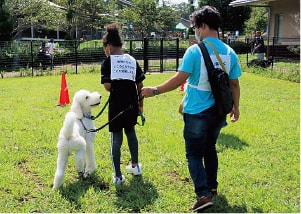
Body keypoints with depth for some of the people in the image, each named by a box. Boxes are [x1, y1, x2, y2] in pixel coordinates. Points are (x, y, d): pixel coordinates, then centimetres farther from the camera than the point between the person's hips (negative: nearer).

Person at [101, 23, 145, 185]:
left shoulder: (108, 62, -6)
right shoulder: (132, 60, 6)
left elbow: (107, 86, -14)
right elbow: (140, 84, 5)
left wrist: (115, 89, 8)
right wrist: (140, 103, 14)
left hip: (116, 104, -4)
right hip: (132, 103, 4)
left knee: (116, 138, 6)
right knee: (131, 132, 25)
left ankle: (118, 176, 11)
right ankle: (135, 166, 37)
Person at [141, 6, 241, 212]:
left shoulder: (195, 51, -16)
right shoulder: (230, 53, 1)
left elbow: (179, 79, -18)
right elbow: (234, 84, 6)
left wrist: (155, 90, -7)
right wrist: (236, 106, 19)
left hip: (197, 111, -6)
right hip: (219, 111, 6)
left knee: (194, 154, 3)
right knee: (210, 148, 23)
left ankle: (204, 195, -6)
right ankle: (212, 186, 34)